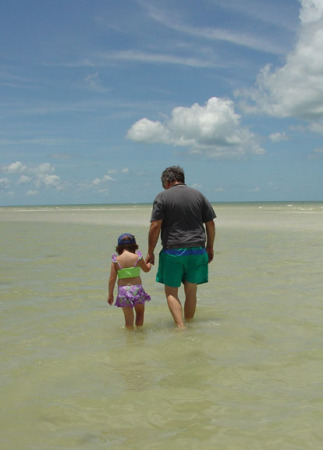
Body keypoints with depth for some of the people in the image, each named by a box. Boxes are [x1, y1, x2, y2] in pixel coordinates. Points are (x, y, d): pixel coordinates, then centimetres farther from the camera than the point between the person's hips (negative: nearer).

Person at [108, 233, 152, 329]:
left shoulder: (115, 261, -3)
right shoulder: (138, 258, -3)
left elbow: (112, 278, -4)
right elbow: (146, 269, 16)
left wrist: (110, 295, 6)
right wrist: (149, 262, 38)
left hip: (123, 290, 0)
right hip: (137, 288, 0)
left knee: (128, 319, 8)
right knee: (140, 313, 25)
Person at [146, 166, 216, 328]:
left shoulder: (162, 197, -2)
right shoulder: (198, 195, 9)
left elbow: (155, 226, -9)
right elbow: (210, 224, 10)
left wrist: (150, 252, -3)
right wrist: (210, 248, 19)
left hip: (173, 251, -4)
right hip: (197, 250, 4)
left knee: (171, 292, 5)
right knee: (191, 291, 13)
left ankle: (180, 326, -7)